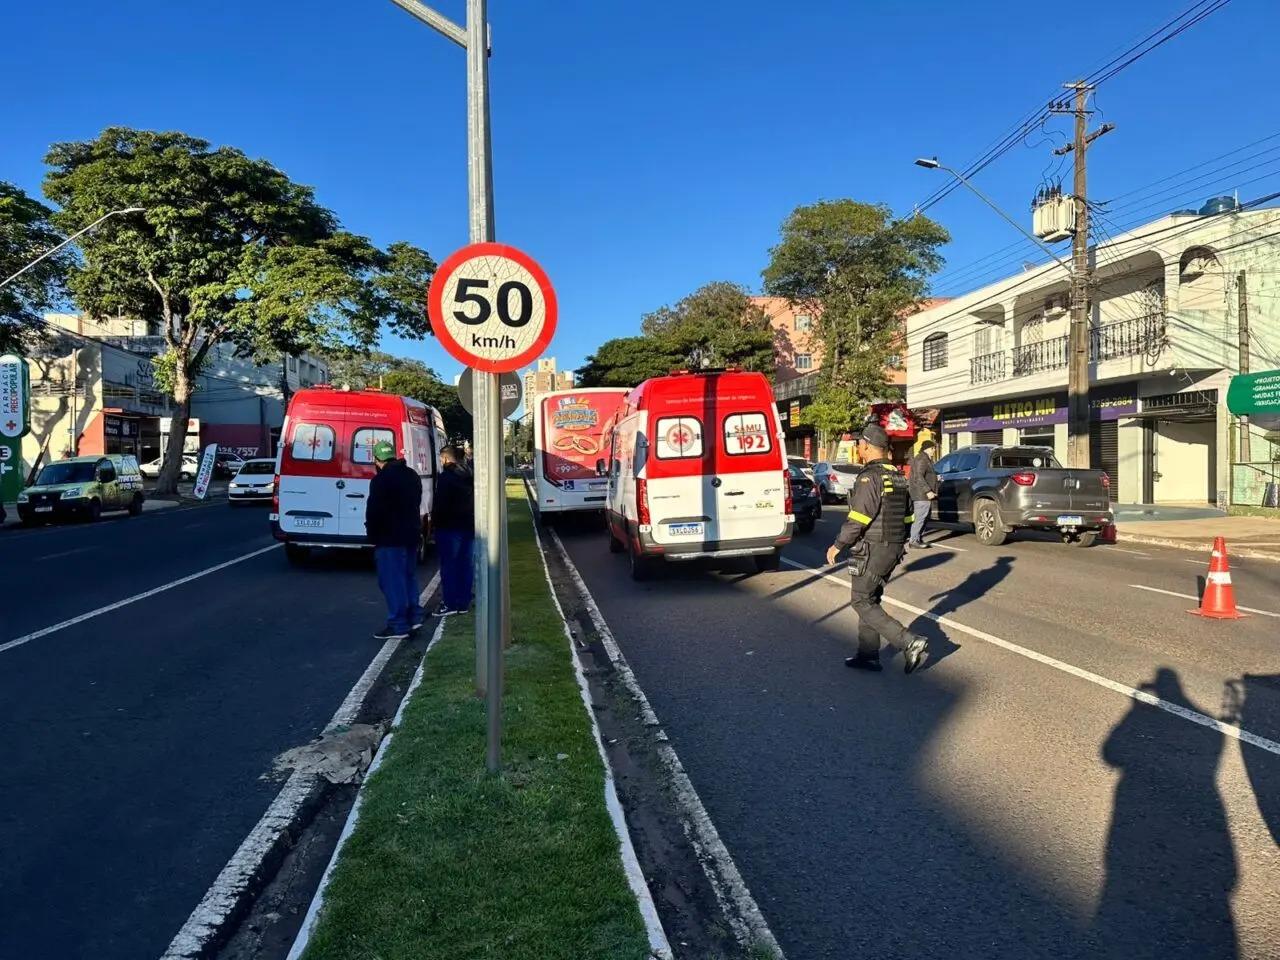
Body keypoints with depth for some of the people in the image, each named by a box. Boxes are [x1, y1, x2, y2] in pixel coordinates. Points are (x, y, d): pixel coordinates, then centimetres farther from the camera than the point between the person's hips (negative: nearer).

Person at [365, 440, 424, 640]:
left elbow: (373, 511, -16)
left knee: (392, 580, -3)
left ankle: (398, 625, 0)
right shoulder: (412, 476, 11)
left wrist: (372, 534, -5)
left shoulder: (381, 480, -16)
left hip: (390, 538, -8)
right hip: (411, 534, 9)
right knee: (408, 575, 19)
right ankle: (414, 615, 22)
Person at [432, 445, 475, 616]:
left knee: (448, 565, -1)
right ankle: (464, 602, 14)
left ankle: (449, 603, -1)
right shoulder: (468, 475, 11)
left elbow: (440, 503, -18)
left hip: (449, 527, -7)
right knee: (464, 564, 10)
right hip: (468, 525, 7)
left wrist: (434, 520, -4)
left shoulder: (445, 477, -14)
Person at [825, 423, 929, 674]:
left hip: (872, 551, -9)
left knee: (862, 602, -1)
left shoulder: (870, 477, -17)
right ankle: (868, 655, 20)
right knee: (870, 600, 16)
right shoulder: (898, 476, 11)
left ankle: (912, 643, -8)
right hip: (894, 549, 9)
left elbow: (858, 519, -22)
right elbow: (907, 516, 16)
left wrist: (838, 545, -12)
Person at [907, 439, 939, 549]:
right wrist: (928, 491, -26)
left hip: (925, 495, 11)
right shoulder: (921, 460, -14)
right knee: (920, 517, -9)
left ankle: (920, 539, 17)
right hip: (922, 495, -11)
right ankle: (914, 540, -7)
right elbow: (919, 478, -23)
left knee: (923, 517, 12)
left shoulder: (927, 459, 21)